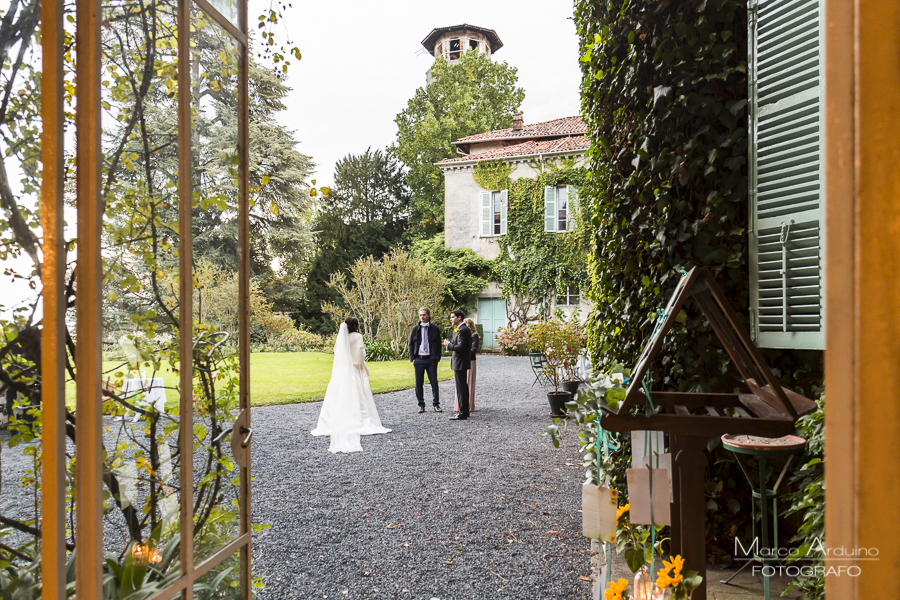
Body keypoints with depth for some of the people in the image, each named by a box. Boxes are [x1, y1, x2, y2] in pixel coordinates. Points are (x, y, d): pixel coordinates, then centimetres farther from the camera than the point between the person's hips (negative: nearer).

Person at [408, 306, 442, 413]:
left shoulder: (435, 328, 6)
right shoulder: (415, 329, 8)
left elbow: (438, 344, 8)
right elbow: (411, 344, 10)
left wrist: (437, 358, -1)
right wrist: (412, 358, 0)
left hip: (431, 359, -1)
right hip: (419, 359, 1)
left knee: (434, 382, 1)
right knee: (419, 383, 4)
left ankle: (436, 404, 13)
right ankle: (421, 405, 14)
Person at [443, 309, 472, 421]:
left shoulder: (462, 330, -17)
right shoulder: (465, 329, 15)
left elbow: (461, 347, -24)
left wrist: (449, 345, -12)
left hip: (460, 363, -11)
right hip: (462, 362, 11)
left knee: (461, 388, -7)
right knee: (464, 387, 15)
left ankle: (462, 413, -4)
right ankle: (465, 410, 22)